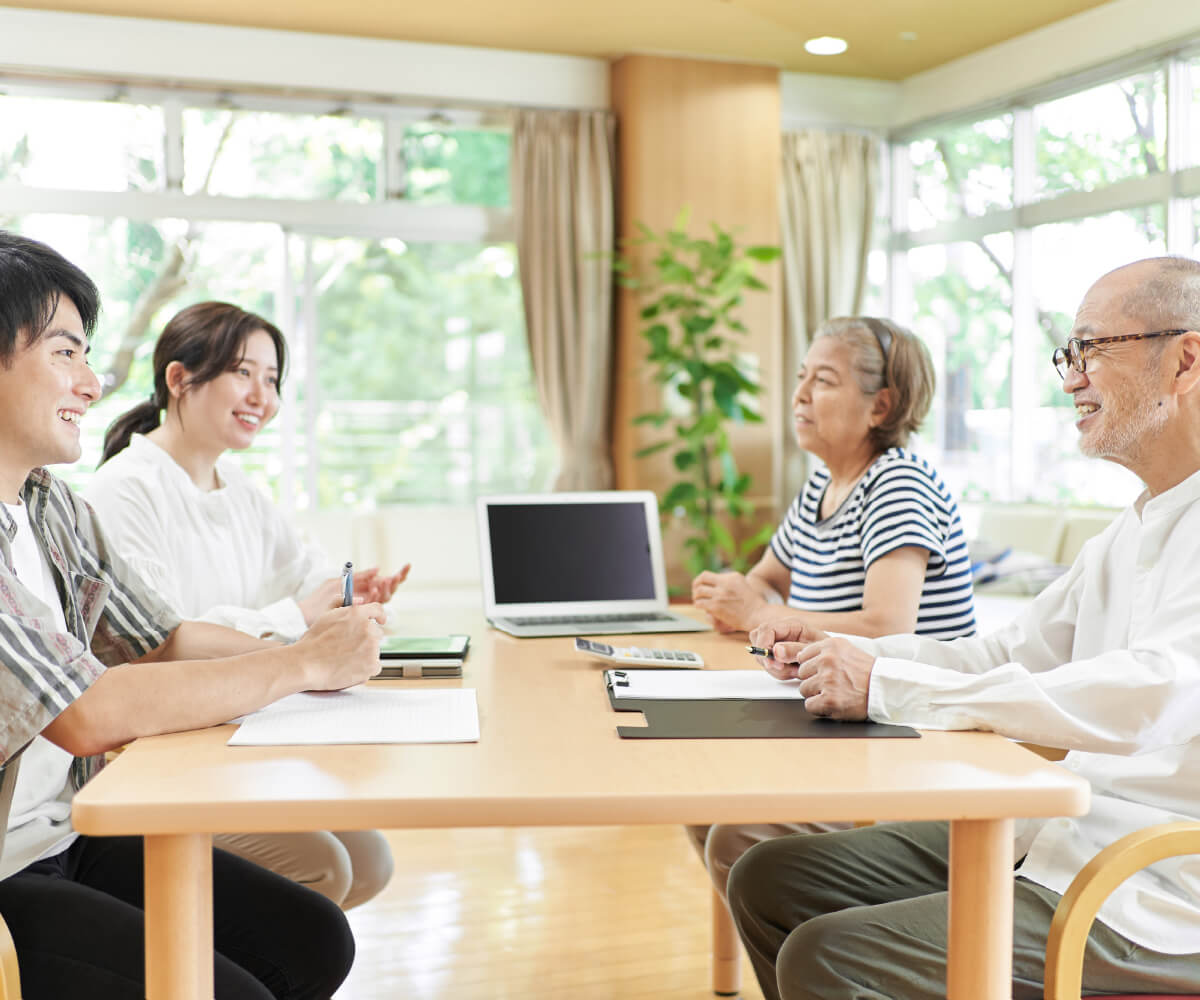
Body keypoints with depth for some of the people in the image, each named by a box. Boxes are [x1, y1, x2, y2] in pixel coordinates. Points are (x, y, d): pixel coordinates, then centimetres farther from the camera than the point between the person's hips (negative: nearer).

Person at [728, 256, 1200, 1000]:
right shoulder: (1135, 531, 16)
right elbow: (1010, 653, 18)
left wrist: (886, 685, -28)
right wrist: (832, 655, 3)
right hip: (1063, 838, 9)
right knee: (769, 880, 5)